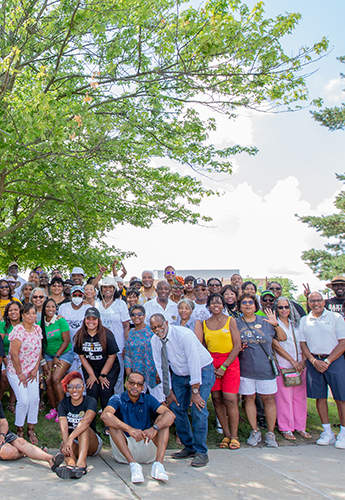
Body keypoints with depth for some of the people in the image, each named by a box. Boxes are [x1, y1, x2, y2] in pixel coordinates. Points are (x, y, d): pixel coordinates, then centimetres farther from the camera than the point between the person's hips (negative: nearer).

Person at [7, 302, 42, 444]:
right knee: (24, 400, -9)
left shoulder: (37, 328, 1)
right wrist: (20, 374, -14)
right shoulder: (18, 330, -18)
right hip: (16, 370, -5)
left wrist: (35, 370, -1)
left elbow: (39, 350, 6)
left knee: (34, 399, -3)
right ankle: (19, 430, 12)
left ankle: (31, 429, 13)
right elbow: (14, 353, -18)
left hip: (32, 371, 5)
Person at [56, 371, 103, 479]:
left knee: (84, 428, -31)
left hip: (92, 444, -2)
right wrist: (66, 443, -40)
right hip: (72, 443, 2)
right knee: (65, 447, -31)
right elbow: (63, 427, -20)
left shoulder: (90, 401, -11)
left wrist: (71, 438, -46)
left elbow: (87, 420, -32)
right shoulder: (63, 404, -3)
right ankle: (70, 464, -61)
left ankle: (81, 462, -50)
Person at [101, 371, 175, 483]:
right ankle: (133, 465, -35)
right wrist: (129, 429, -40)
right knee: (112, 422, -23)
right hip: (124, 450, -1)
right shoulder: (117, 399, -2)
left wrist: (155, 428, -34)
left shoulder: (148, 400, 3)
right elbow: (105, 415, -27)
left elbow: (171, 415, -14)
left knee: (162, 418, -14)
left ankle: (158, 464, -32)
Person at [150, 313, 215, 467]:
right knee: (176, 407, 0)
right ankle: (189, 447, 17)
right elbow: (161, 366, -1)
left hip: (201, 371, -6)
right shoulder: (155, 341, -9)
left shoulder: (183, 334, -28)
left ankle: (201, 452, -2)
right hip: (179, 374, 6)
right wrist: (169, 391, -4)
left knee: (197, 408, -15)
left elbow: (194, 362, -27)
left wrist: (195, 392, -26)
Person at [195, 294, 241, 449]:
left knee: (229, 399, -8)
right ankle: (226, 435, 13)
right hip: (211, 362, 3)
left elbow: (237, 346, -4)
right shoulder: (203, 323, 9)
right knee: (216, 399, 1)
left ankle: (234, 436, 3)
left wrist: (223, 367, -9)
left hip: (230, 362, -3)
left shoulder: (230, 321, 0)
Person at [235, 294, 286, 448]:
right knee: (249, 399, 6)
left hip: (265, 367, 0)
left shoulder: (265, 321, 6)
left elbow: (283, 338, 8)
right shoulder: (235, 323, 4)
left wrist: (276, 324, -7)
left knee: (268, 399, 4)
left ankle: (270, 433, 16)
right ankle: (255, 431, 21)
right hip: (245, 368, 0)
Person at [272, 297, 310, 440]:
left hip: (299, 366, 5)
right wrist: (293, 362, -10)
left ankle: (300, 427, 20)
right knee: (284, 397, -3)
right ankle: (286, 429, 9)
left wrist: (303, 361, -4)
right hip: (283, 366, -5)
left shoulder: (296, 324, 13)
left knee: (300, 396, 8)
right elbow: (276, 345, -9)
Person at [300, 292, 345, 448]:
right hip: (314, 361, 3)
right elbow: (302, 343, 9)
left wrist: (328, 361, -10)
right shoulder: (304, 321, 10)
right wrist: (314, 361, -6)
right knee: (320, 397, 5)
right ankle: (327, 432, 17)